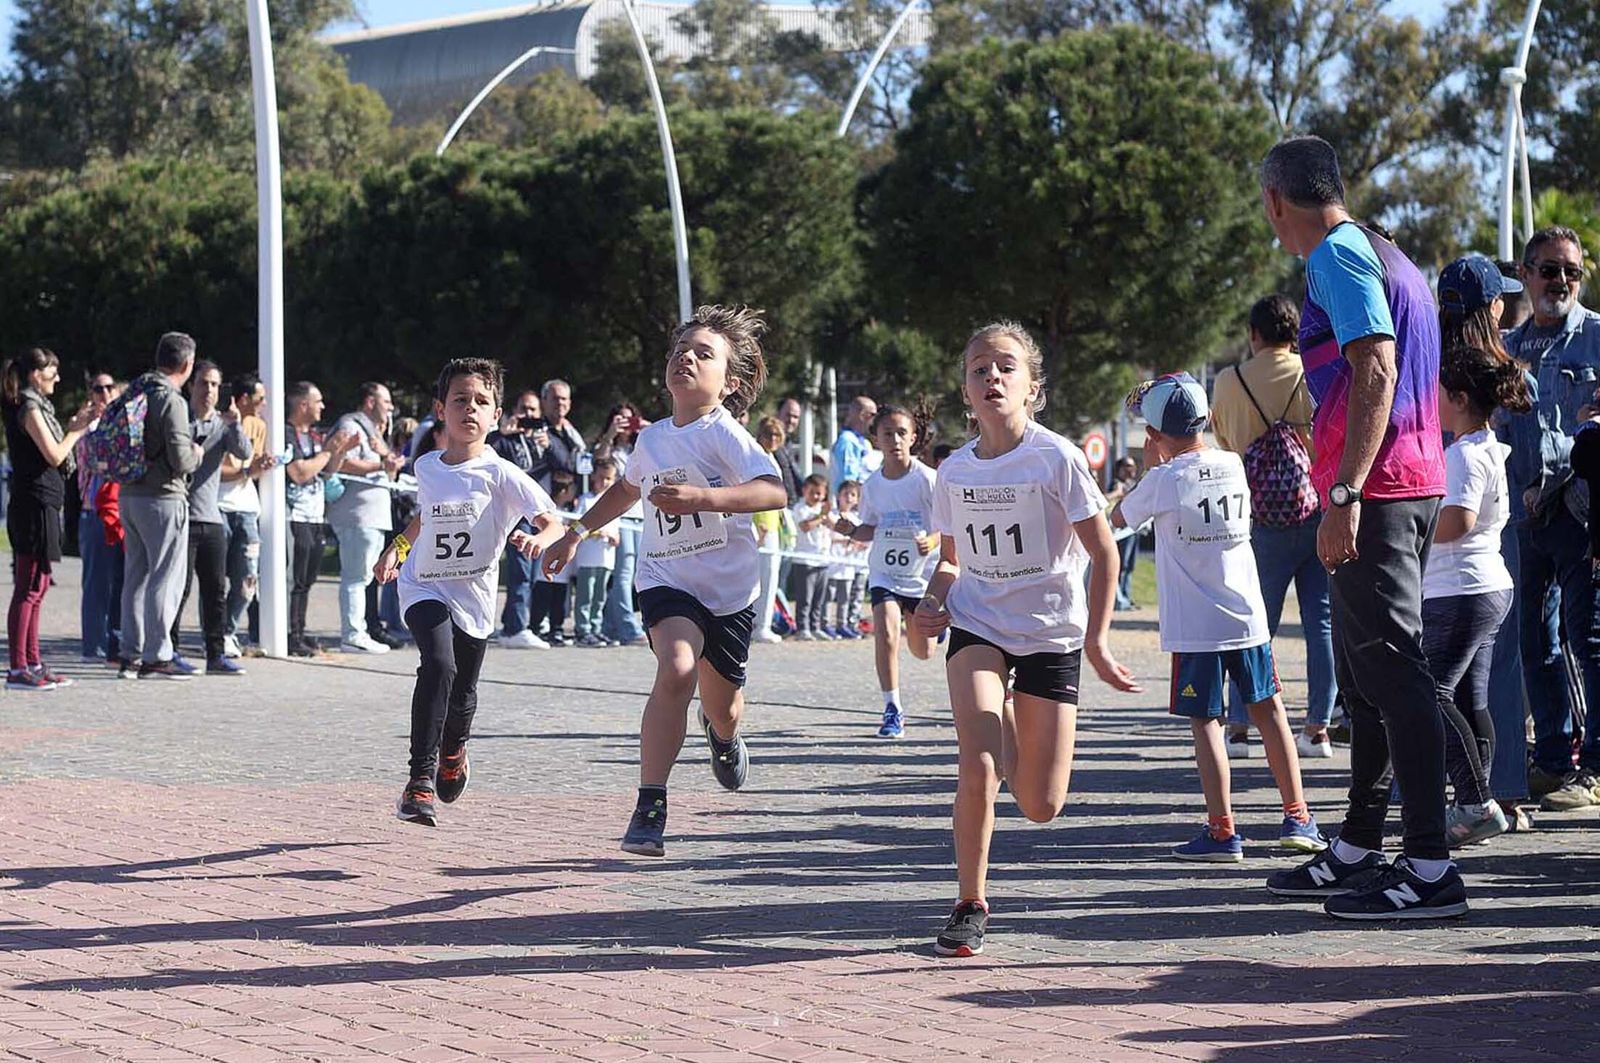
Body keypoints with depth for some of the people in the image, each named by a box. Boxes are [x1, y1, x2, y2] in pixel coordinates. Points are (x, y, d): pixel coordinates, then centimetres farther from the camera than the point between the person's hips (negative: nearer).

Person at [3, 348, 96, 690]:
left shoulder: (34, 406, 17)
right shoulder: (29, 409, -11)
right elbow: (54, 456, -16)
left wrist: (73, 428, 11)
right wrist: (76, 431, -3)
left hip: (41, 505, 10)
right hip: (35, 505, -10)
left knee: (37, 587, 13)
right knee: (29, 588, -10)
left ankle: (32, 664, 18)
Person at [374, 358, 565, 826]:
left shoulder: (499, 474, -15)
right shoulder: (425, 467, -3)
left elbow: (553, 521, -22)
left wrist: (539, 538, -41)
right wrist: (395, 548, 17)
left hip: (473, 595, 0)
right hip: (425, 586, 0)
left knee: (463, 693, 13)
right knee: (438, 665, -26)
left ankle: (453, 749, 50)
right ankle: (420, 780, -25)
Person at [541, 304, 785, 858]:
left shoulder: (724, 434, -14)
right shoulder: (652, 438, 4)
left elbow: (774, 490, -33)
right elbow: (628, 489, 28)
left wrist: (704, 496, -45)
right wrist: (576, 533, 26)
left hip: (729, 588, -2)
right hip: (666, 579, 2)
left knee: (723, 706, 13)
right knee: (676, 667, -27)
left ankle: (722, 734, 55)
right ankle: (650, 808, -27)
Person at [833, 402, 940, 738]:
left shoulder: (927, 478, -14)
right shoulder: (872, 485, -3)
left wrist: (931, 542, -32)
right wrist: (852, 531, -11)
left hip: (922, 573, -1)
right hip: (884, 572, 1)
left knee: (923, 652, 11)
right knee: (885, 632, -22)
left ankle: (925, 623, 50)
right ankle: (893, 709, -14)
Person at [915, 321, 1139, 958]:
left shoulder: (1056, 459, -13)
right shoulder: (954, 472, -1)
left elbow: (1104, 555, -7)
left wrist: (1096, 641, -9)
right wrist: (933, 602, -6)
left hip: (1050, 632, -1)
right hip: (977, 626, 1)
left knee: (1041, 808, 2)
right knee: (977, 766, -23)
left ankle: (1015, 725, 37)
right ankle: (970, 905, -6)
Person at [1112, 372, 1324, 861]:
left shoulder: (1164, 480, -11)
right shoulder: (1233, 465, 3)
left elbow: (1118, 518, 6)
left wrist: (1148, 466, 14)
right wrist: (1166, 465, 24)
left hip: (1195, 628, -4)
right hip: (1248, 618, 5)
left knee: (1206, 723, 0)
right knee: (1269, 711, 13)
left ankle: (1222, 830, -4)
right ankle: (1297, 817, 16)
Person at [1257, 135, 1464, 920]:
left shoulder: (1337, 257, -10)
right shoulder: (1385, 256, 21)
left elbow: (1376, 370, -21)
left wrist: (1343, 495, -25)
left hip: (1373, 493, -10)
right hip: (1413, 482, 10)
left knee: (1389, 671, -11)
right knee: (1364, 672, 15)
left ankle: (1430, 868, -12)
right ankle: (1357, 852, 24)